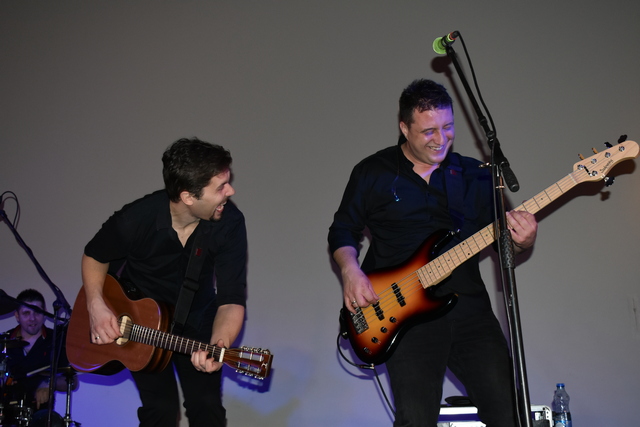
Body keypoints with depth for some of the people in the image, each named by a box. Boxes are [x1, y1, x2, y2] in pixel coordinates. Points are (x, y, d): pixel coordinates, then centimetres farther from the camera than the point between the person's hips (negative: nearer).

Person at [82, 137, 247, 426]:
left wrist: (218, 346, -43)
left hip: (196, 320, 1)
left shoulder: (230, 222, -25)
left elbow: (231, 300, -25)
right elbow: (95, 256, -5)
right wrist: (96, 305, -19)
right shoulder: (135, 219, -27)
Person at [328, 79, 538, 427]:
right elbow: (342, 230, 12)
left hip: (468, 304, 3)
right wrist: (350, 270, -7)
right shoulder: (373, 172, 7)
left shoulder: (474, 175, 13)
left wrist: (522, 242, -9)